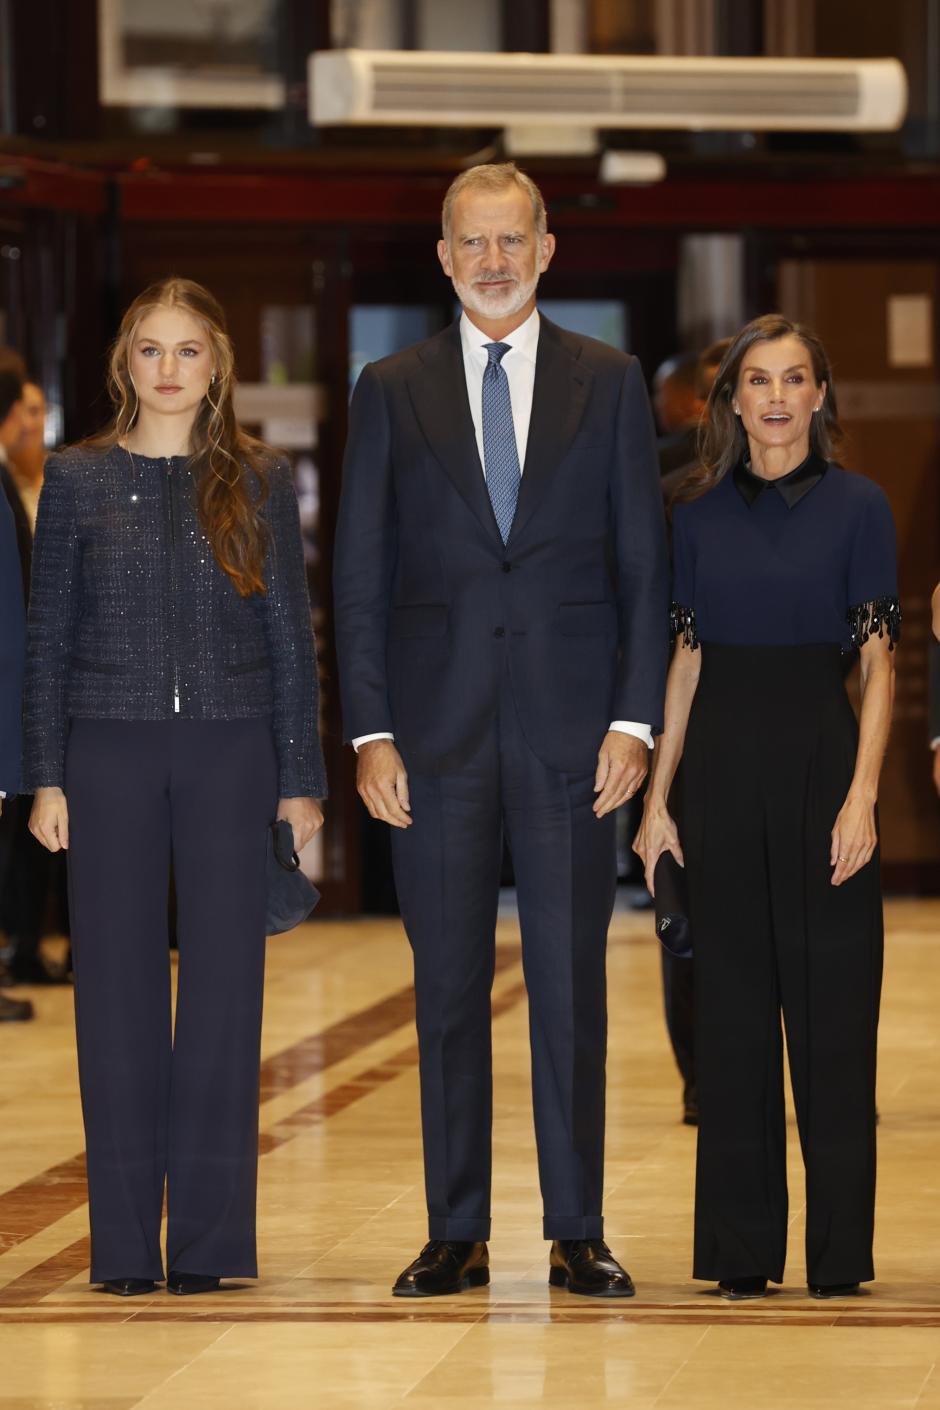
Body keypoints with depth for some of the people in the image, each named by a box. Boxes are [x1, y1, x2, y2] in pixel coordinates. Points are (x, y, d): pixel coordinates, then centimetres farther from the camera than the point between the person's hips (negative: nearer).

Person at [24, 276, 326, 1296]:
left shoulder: (258, 483, 5)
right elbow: (47, 637, 6)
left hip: (228, 752, 0)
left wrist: (302, 777, 2)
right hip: (110, 752, 0)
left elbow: (291, 636, 6)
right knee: (117, 982, 1)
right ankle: (125, 1240, 6)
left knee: (224, 978, -1)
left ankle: (210, 1235, 5)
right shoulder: (78, 480, 4)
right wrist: (45, 775, -1)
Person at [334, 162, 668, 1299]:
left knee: (571, 982, 1)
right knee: (448, 989, 4)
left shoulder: (609, 384, 7)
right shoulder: (391, 392, 7)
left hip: (570, 729, 0)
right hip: (439, 729, 1)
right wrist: (371, 731, -3)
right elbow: (359, 576, 6)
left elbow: (643, 564, 5)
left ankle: (577, 1232, 7)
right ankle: (455, 1234, 10)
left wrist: (634, 719, -4)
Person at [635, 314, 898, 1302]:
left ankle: (839, 1249, 6)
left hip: (821, 754, -3)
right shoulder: (700, 514, 8)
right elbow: (686, 658, 11)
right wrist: (657, 798, 6)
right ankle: (742, 1248, 11)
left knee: (831, 1001, -1)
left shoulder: (857, 507, -1)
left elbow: (878, 663, -3)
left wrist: (862, 795, -13)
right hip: (723, 765, 3)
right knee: (732, 1005, 5)